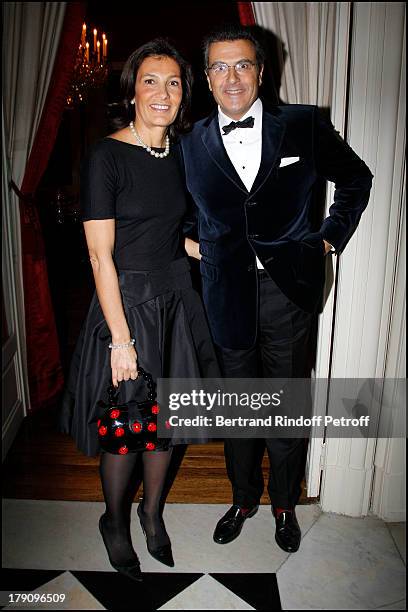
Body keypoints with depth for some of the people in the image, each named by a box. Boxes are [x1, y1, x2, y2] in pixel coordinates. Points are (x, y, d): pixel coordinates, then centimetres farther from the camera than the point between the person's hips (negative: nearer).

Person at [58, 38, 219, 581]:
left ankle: (152, 511, 41)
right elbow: (101, 256, -16)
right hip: (127, 302, -6)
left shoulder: (179, 154, 6)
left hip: (176, 298, 6)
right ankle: (115, 522, 37)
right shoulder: (106, 156, -14)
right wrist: (121, 339, -18)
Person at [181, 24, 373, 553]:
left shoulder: (304, 126, 0)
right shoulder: (192, 144, 3)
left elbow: (357, 179, 12)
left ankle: (285, 505, 37)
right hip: (228, 296, 1)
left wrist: (331, 237, 5)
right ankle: (243, 499, 39)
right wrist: (193, 243, 6)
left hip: (289, 291, -1)